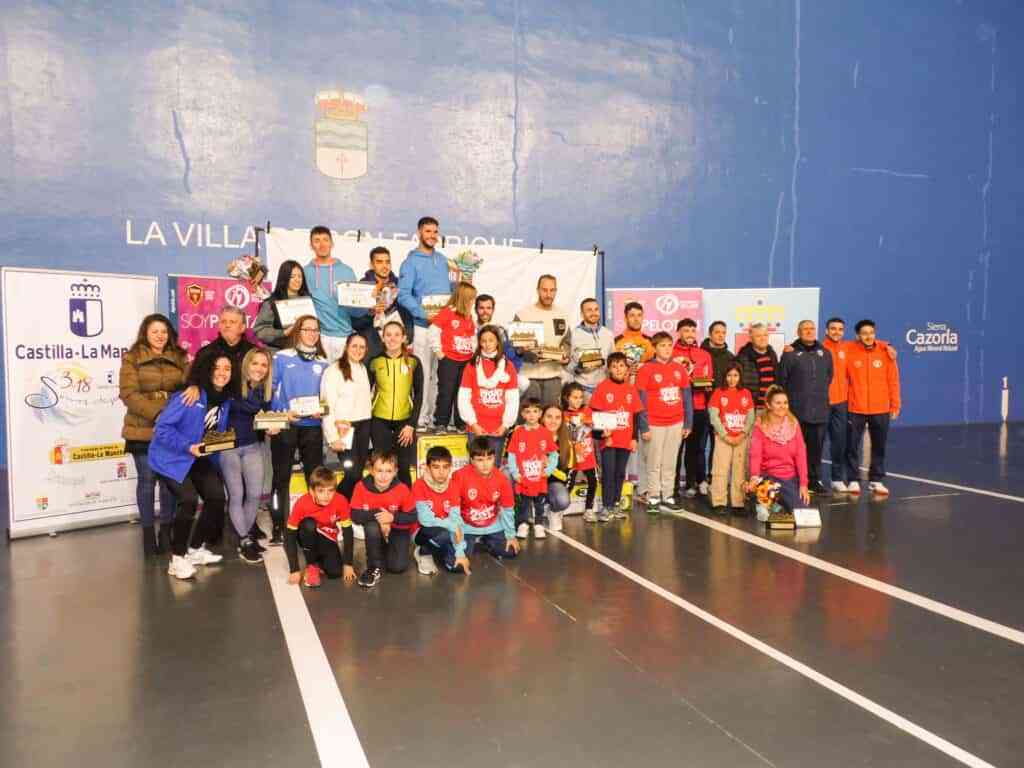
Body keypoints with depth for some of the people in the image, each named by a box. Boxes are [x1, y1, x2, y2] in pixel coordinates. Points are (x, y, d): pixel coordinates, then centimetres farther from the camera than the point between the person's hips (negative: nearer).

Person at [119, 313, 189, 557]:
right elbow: (128, 394, -9)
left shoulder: (179, 358, 10)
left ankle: (166, 530, 20)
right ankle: (148, 532, 15)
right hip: (143, 430, -3)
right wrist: (156, 413, -19)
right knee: (147, 480, 3)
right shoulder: (132, 358, 0)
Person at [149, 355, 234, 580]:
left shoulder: (225, 399, 2)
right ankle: (177, 559, -5)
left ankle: (196, 549, 20)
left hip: (199, 457, 8)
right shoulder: (190, 395, -22)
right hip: (171, 457, -7)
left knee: (217, 496, -3)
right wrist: (188, 447, -30)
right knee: (189, 500, -23)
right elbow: (162, 427, -24)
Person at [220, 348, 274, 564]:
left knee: (255, 493, 4)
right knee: (236, 495, 0)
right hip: (229, 446, -4)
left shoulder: (267, 390, 1)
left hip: (253, 446, 5)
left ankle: (246, 534, 24)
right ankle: (244, 541, 11)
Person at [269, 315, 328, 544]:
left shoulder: (323, 363, 10)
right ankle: (278, 527, 11)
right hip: (285, 425, -2)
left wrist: (321, 411, -7)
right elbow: (271, 390, -3)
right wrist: (283, 412, -16)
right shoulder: (282, 358, 0)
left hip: (313, 426, 3)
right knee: (281, 477, 4)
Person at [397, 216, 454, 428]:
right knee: (422, 374, -6)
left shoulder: (443, 259, 17)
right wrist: (424, 314, -21)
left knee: (439, 374, 9)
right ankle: (420, 419, 1)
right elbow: (403, 295, -11)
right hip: (423, 326, -5)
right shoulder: (411, 262, -2)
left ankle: (434, 416, 18)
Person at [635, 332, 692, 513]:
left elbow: (687, 397, 11)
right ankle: (653, 498, 12)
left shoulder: (679, 368, 7)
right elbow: (641, 400, -7)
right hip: (654, 424, -4)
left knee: (670, 463, 11)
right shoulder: (646, 369, -6)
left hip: (676, 423, 4)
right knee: (654, 463, 4)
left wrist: (688, 423, 7)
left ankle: (668, 497, 18)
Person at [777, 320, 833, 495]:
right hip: (797, 410, -4)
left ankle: (814, 480, 20)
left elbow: (829, 376, 19)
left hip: (820, 410, 4)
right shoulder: (790, 353, -3)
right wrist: (789, 398, 1)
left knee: (816, 446, 9)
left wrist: (822, 394, 15)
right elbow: (782, 379, -2)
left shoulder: (824, 353, 11)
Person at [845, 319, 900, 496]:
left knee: (879, 447, 10)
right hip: (856, 409, -2)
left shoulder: (885, 352, 0)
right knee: (852, 446, 3)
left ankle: (876, 480, 20)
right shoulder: (849, 352, -5)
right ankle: (853, 480, 13)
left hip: (881, 410, 2)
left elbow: (893, 380, 3)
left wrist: (895, 405, 3)